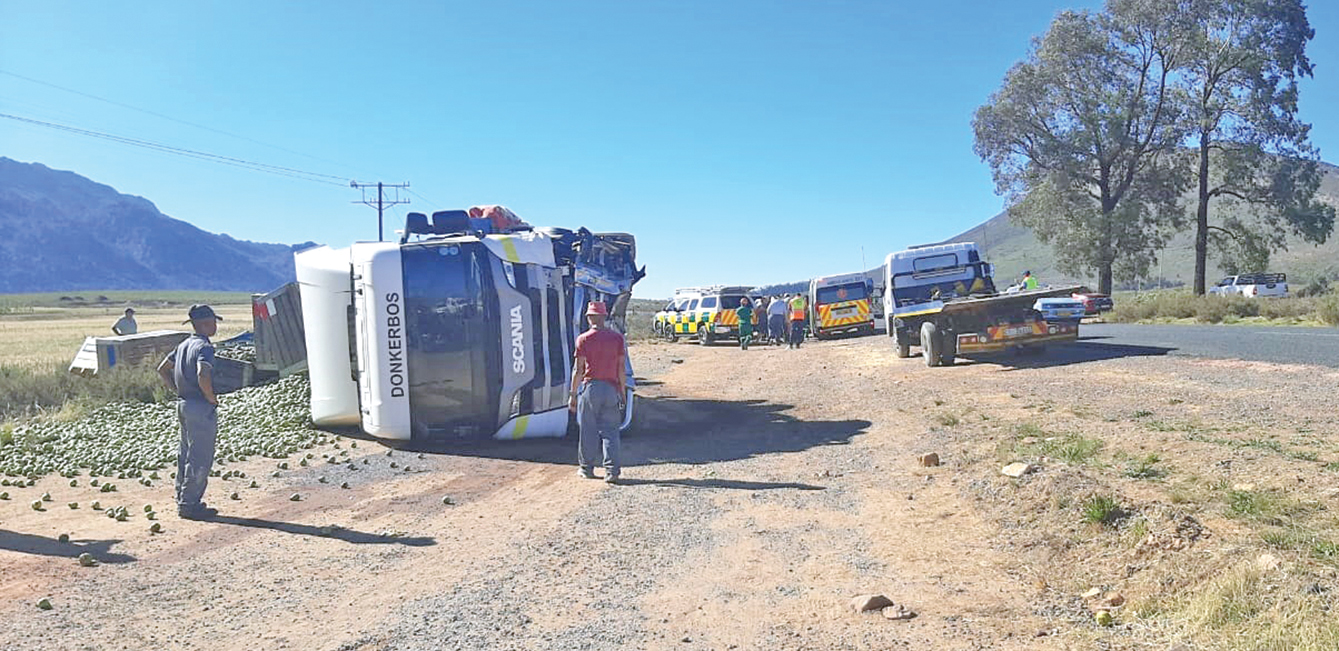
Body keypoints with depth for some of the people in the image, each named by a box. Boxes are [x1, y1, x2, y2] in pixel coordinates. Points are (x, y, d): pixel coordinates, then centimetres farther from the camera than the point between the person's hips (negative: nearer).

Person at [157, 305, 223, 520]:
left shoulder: (184, 345, 12)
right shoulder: (204, 347, -16)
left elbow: (162, 369, 21)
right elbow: (202, 375, -32)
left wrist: (179, 391, 18)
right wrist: (212, 398, -18)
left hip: (183, 404, 10)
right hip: (201, 407, -10)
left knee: (186, 454, 17)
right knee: (200, 458, -3)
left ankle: (183, 500, 25)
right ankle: (189, 504, 1)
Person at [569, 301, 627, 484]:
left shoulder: (583, 339, -4)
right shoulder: (617, 338, 2)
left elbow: (578, 369, -4)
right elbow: (622, 369, 3)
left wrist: (573, 395, 2)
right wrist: (622, 392, 11)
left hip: (590, 387, -1)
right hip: (611, 388, 2)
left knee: (588, 430, 9)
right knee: (610, 431, 4)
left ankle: (587, 468, 19)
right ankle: (612, 471, -1)